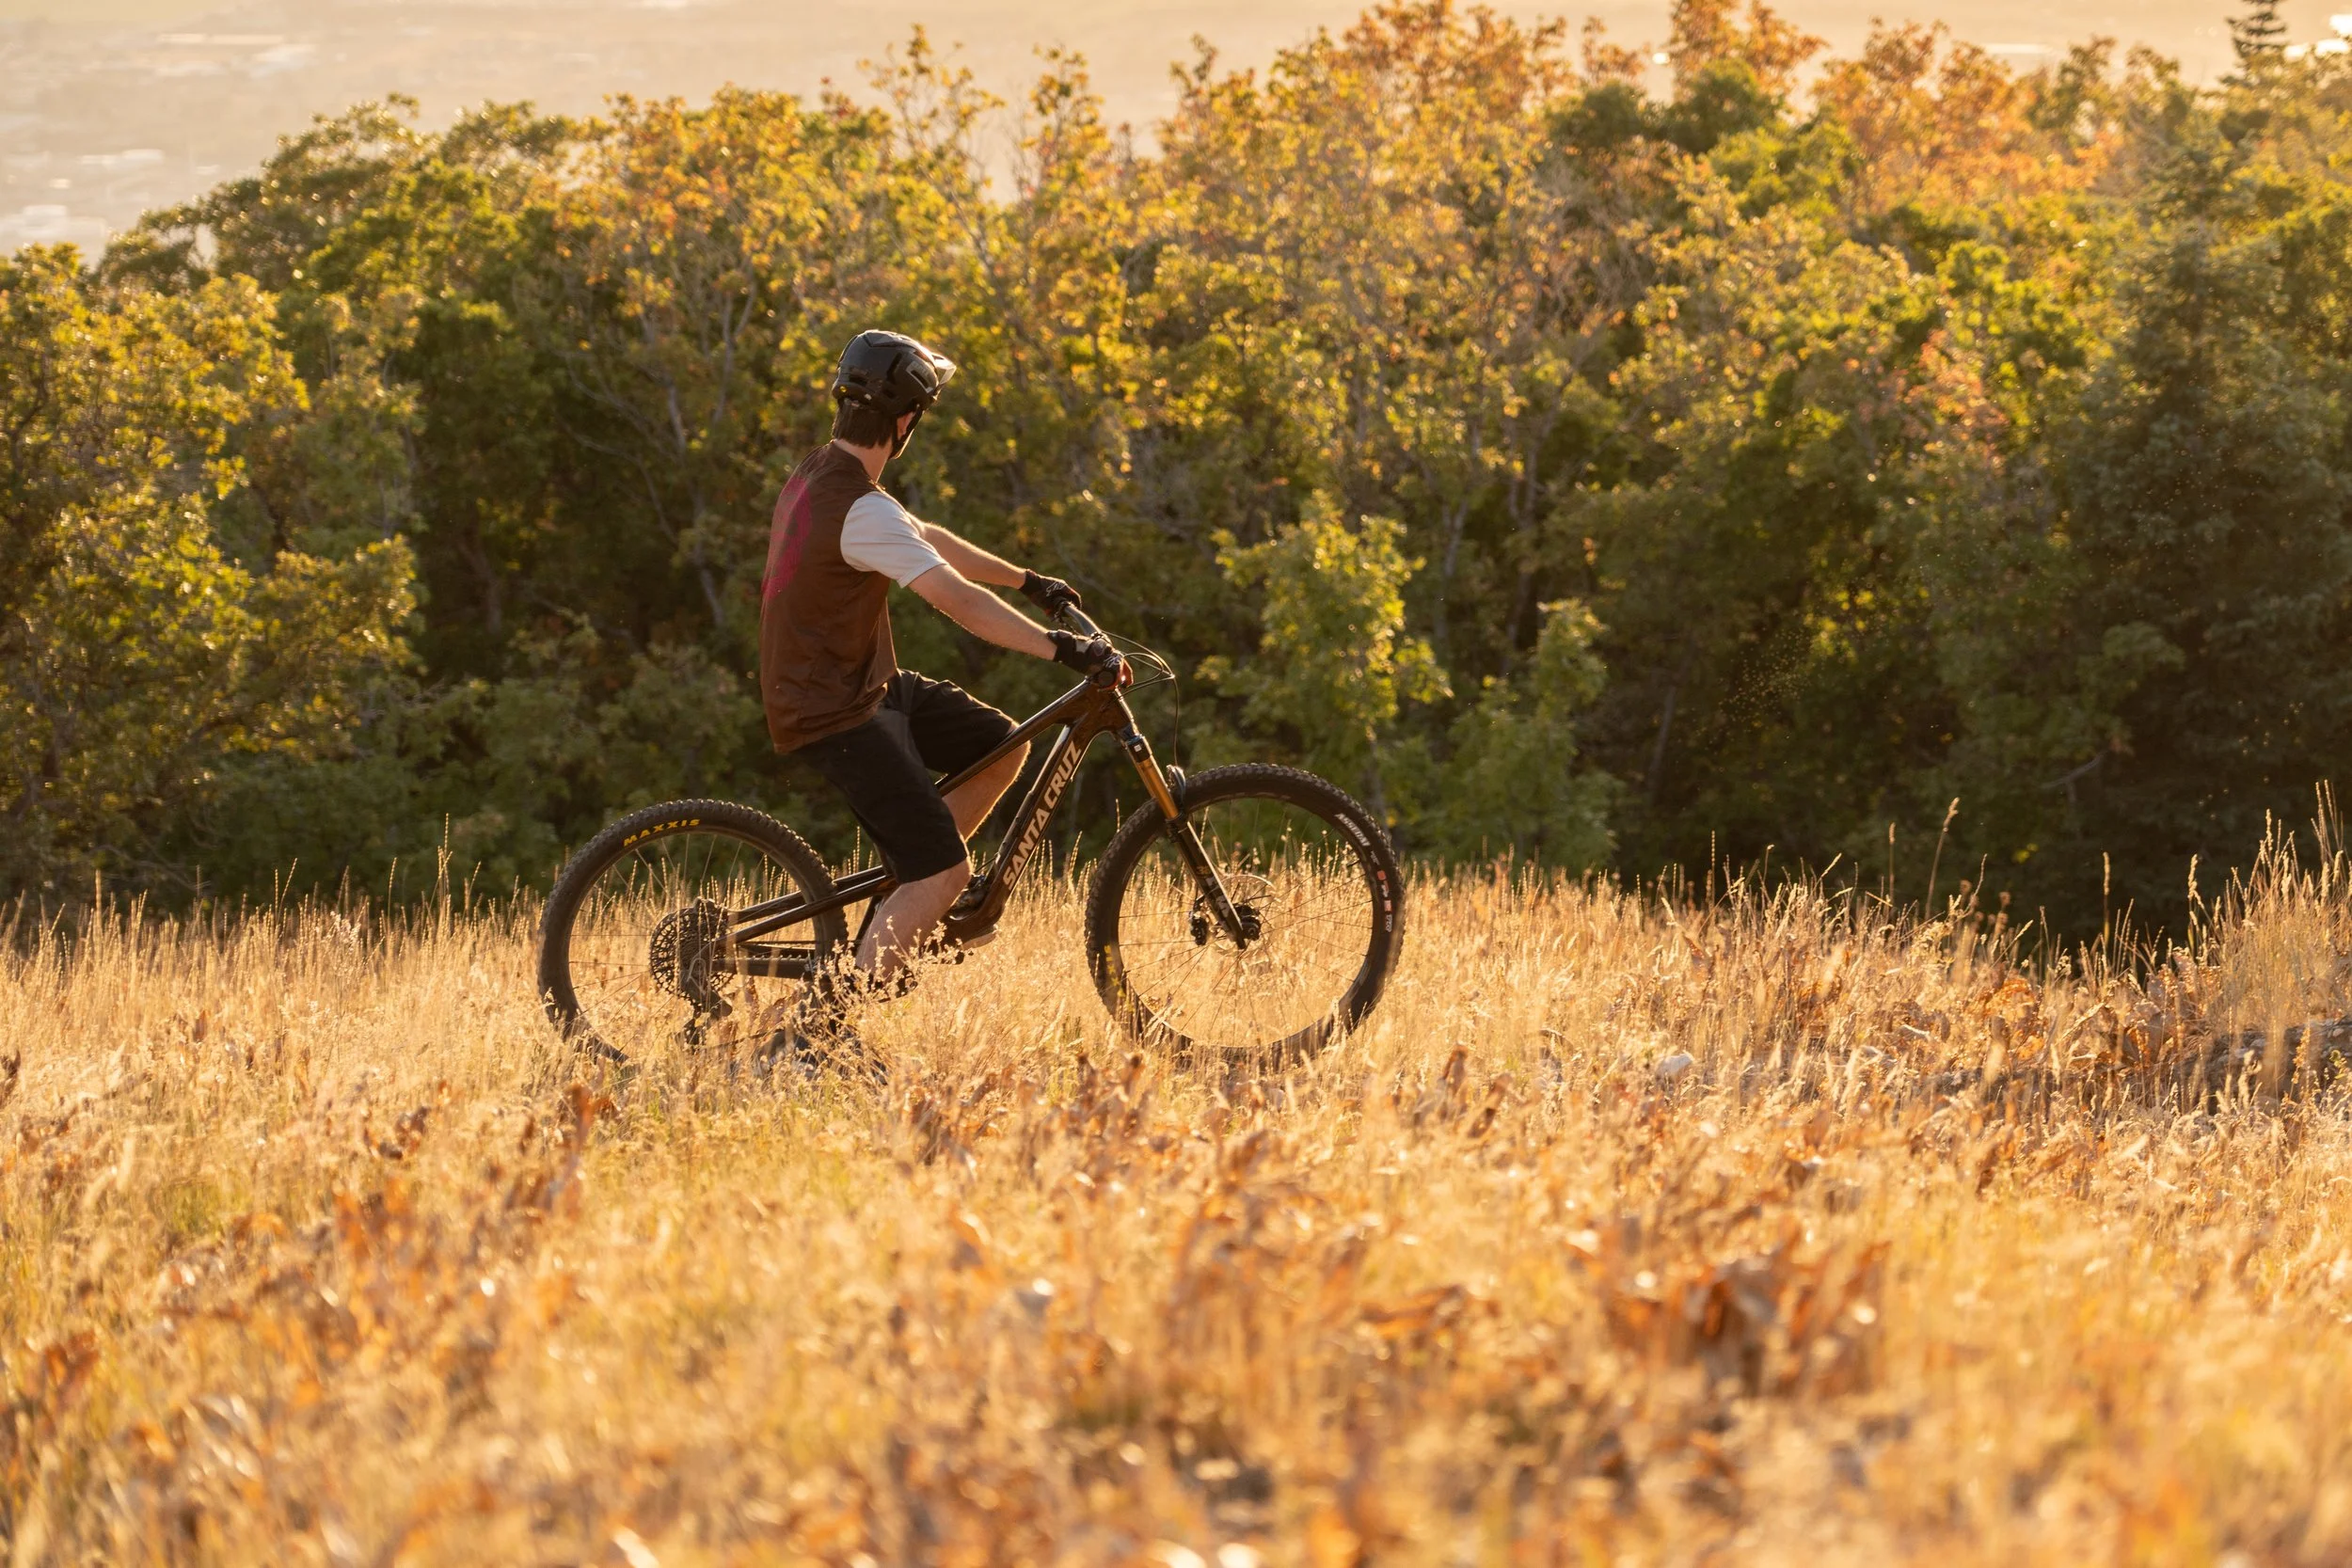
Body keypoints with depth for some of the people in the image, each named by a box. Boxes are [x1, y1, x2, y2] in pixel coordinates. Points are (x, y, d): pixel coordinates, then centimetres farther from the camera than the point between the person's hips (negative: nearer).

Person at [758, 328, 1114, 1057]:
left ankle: (911, 898, 17)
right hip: (835, 713, -10)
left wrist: (1028, 581, 27)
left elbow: (928, 539, 20)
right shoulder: (861, 509, -24)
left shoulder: (821, 475, 8)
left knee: (1002, 746, 13)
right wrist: (1060, 649, -29)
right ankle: (820, 1030, -14)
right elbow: (958, 599, -30)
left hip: (866, 685, 10)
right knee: (946, 873, -13)